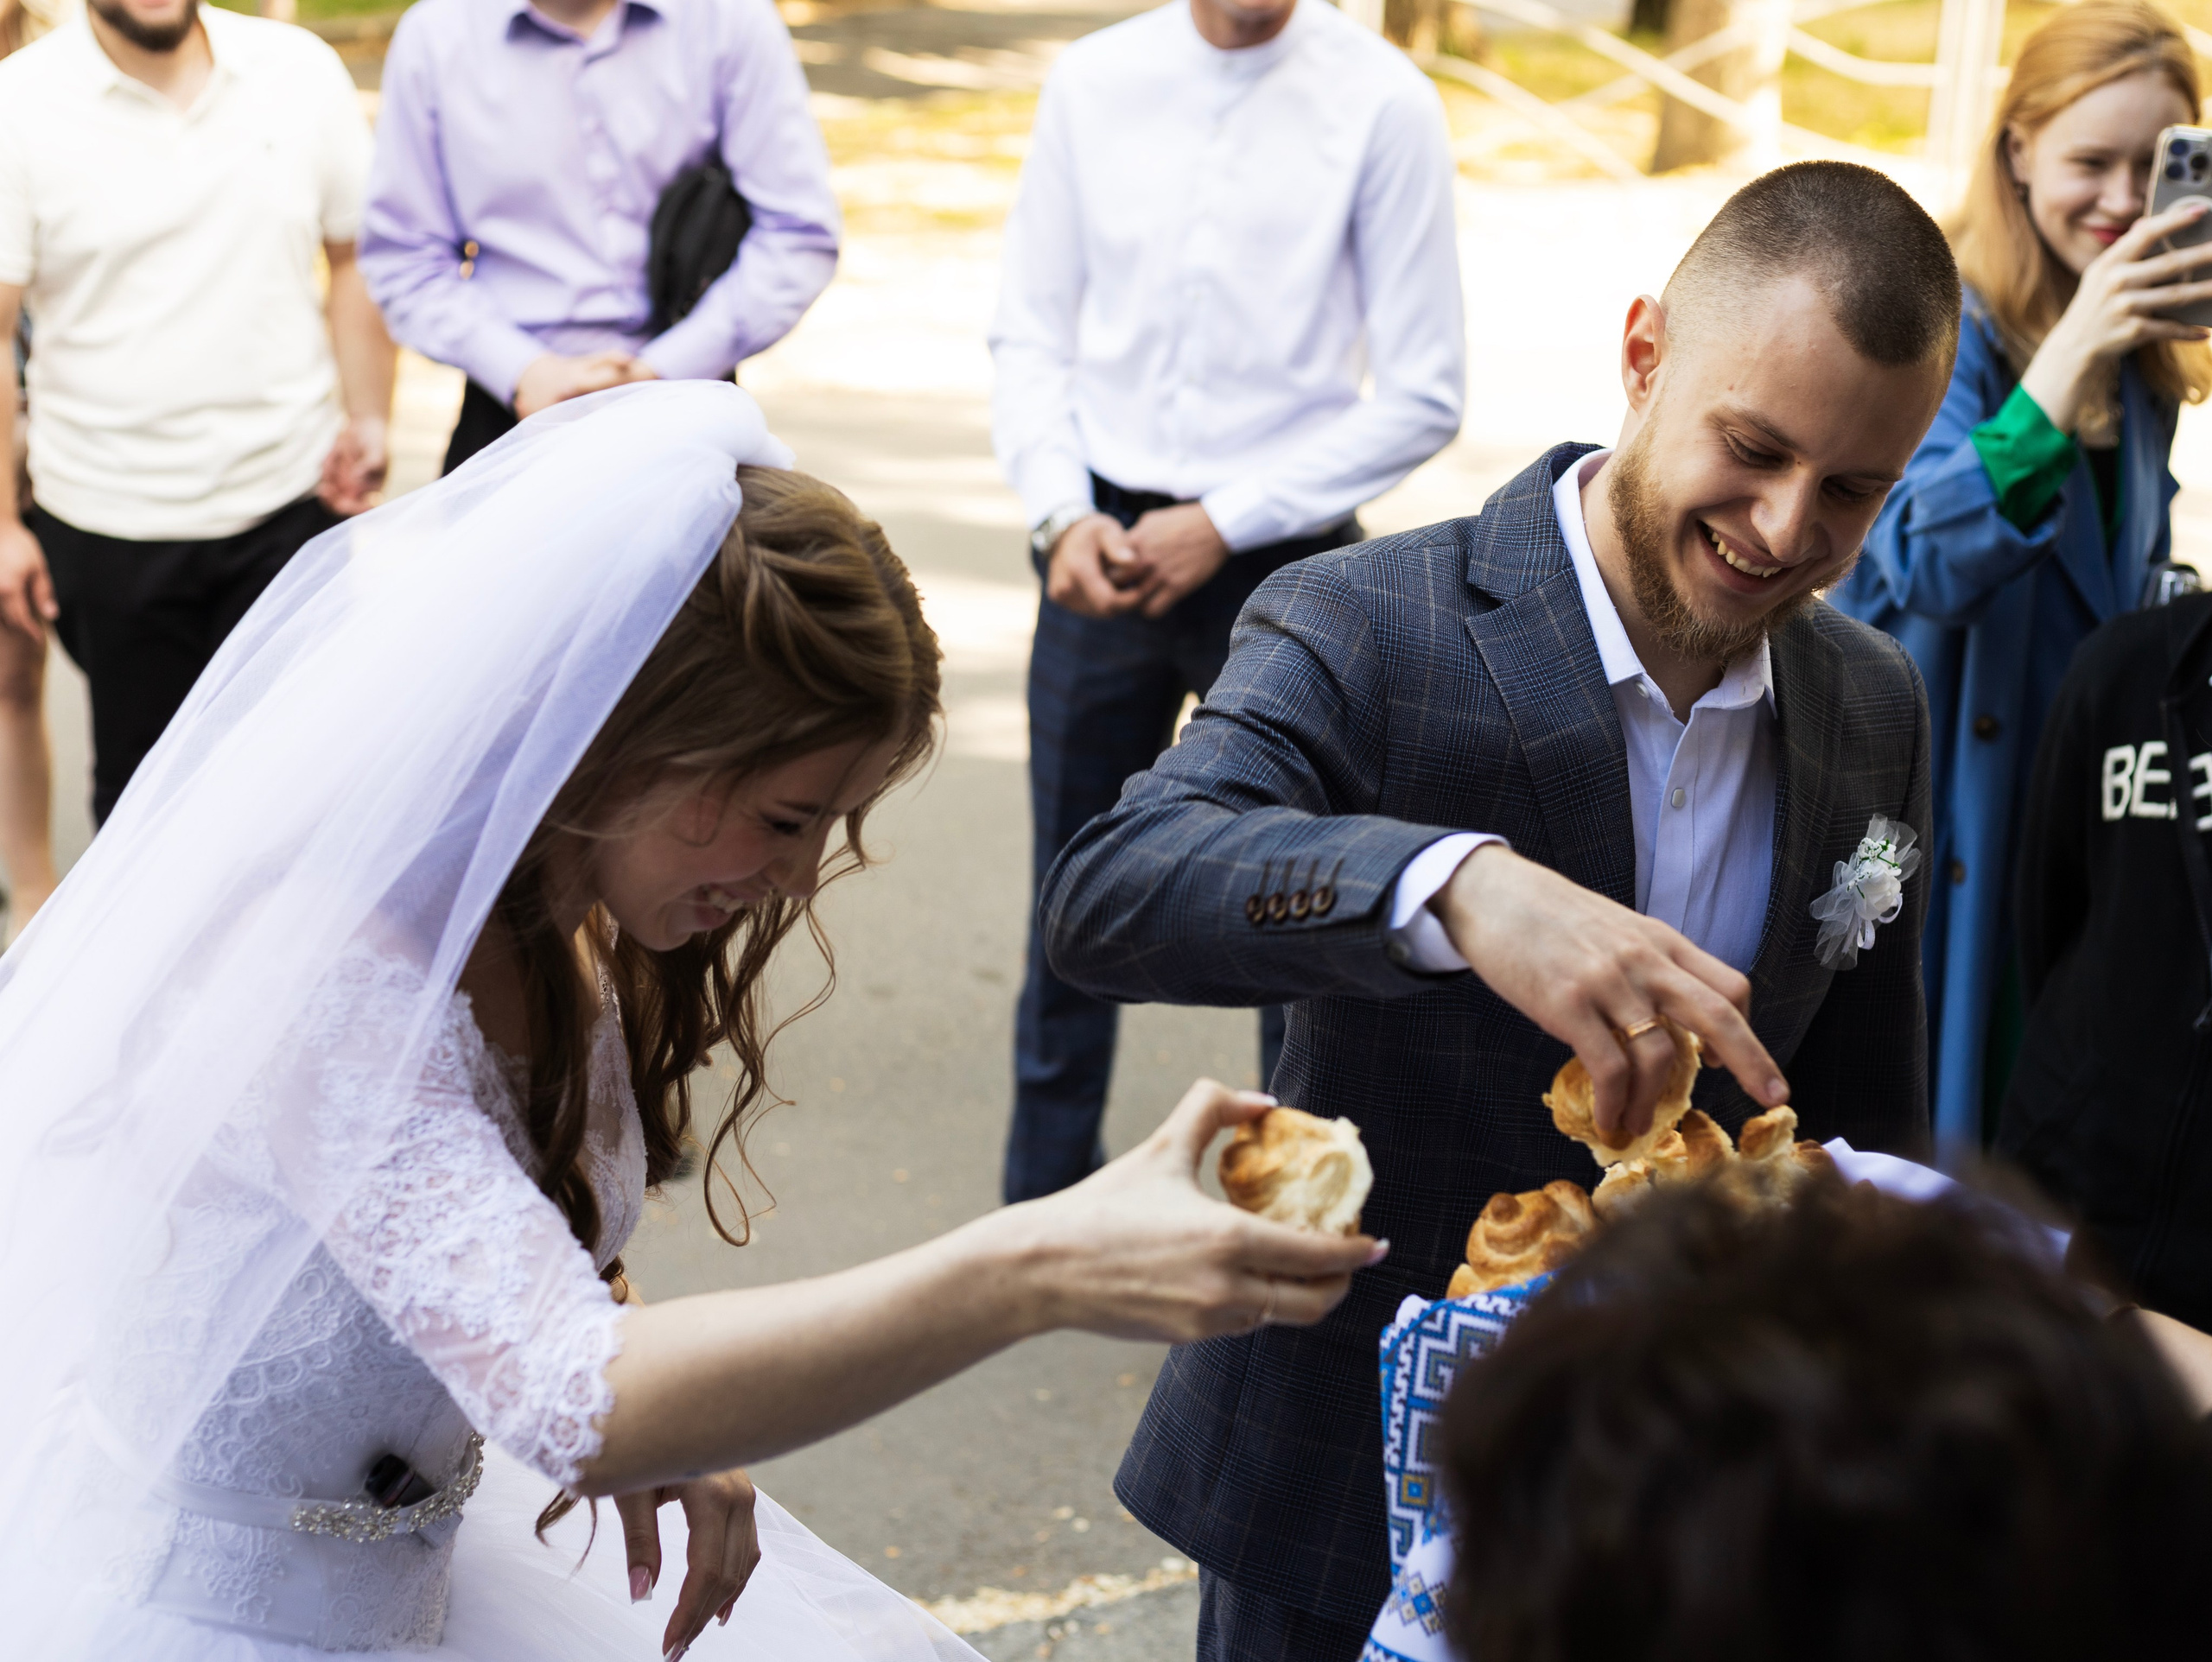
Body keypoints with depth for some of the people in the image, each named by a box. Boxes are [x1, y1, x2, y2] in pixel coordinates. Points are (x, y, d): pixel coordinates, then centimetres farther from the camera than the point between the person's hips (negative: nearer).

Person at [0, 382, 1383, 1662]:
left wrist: (665, 1408, -9)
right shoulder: (330, 975, -29)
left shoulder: (561, 912, -3)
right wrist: (1034, 1274, -44)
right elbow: (570, 1402, -37)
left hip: (428, 1536, 7)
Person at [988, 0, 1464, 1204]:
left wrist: (1222, 524, -12)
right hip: (1101, 548, 3)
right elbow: (1030, 339, 7)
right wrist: (1062, 514, -9)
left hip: (1282, 561, -2)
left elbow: (1422, 397, -7)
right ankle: (1040, 1215, 30)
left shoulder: (1381, 103, -8)